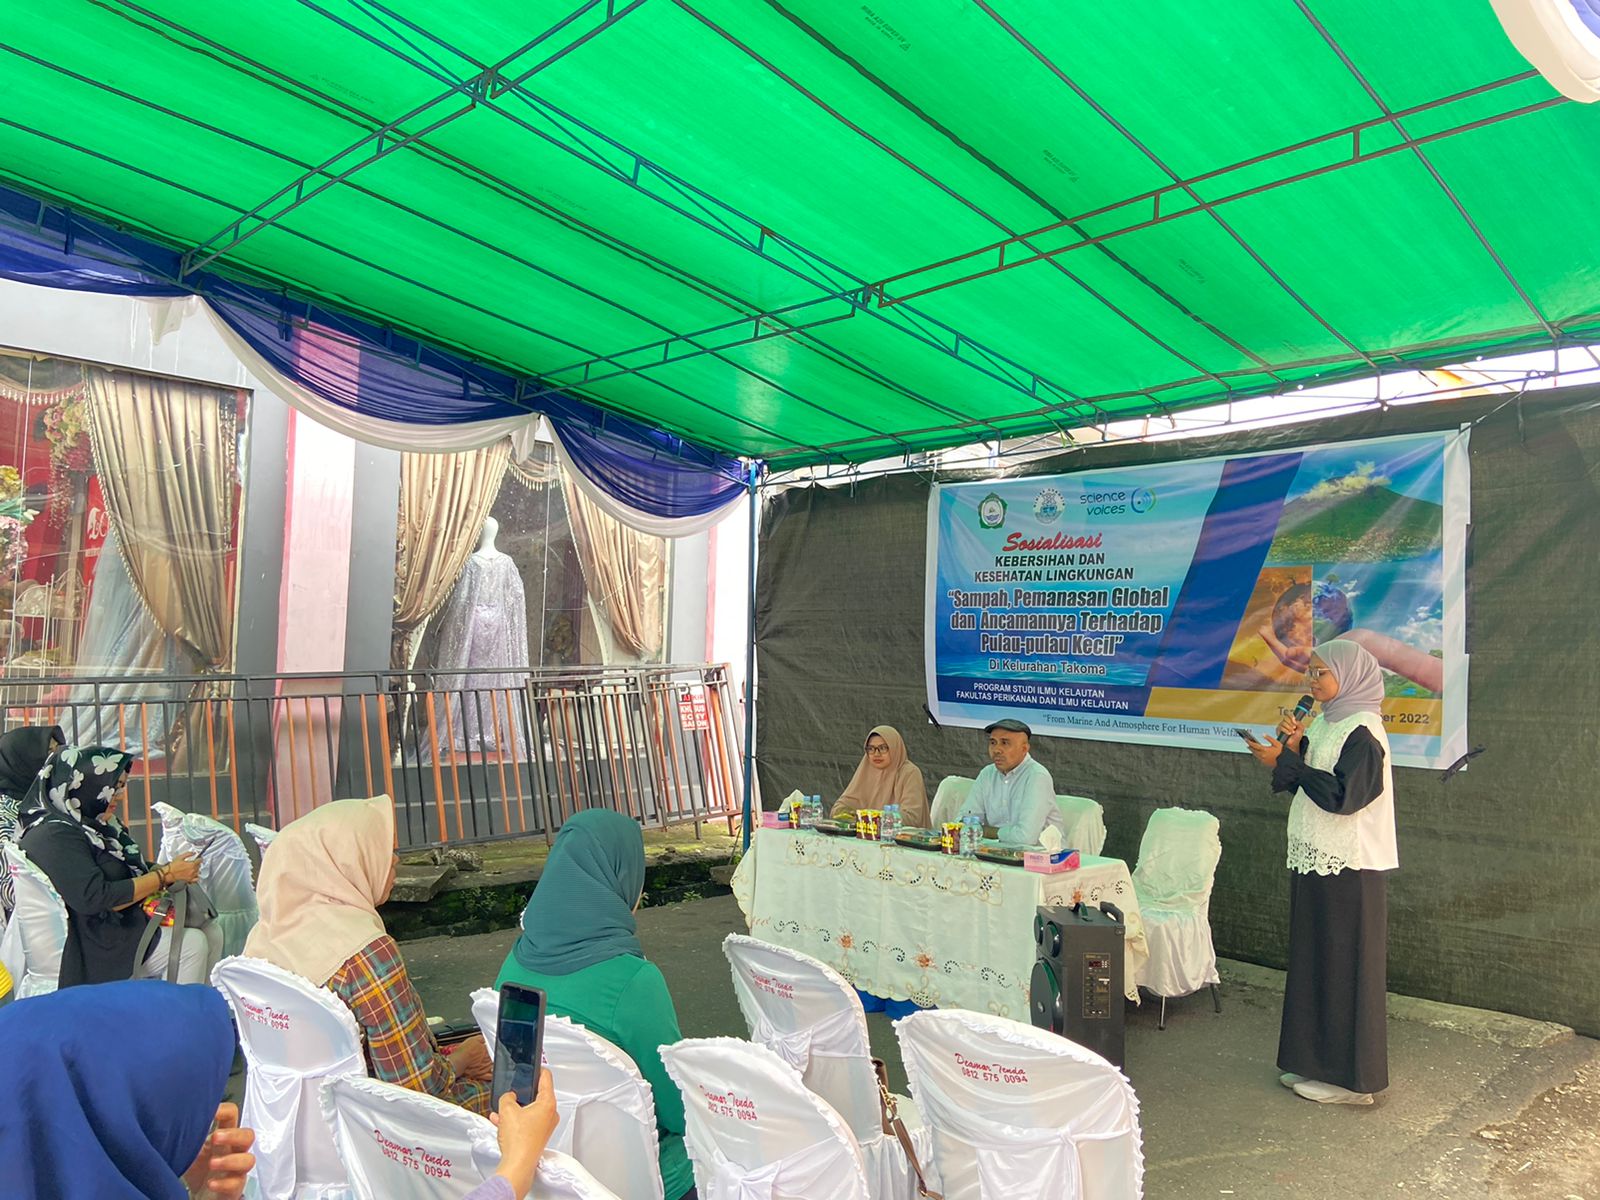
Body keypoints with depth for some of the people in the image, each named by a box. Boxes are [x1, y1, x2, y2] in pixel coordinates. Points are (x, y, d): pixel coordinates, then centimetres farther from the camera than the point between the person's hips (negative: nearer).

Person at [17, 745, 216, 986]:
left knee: (211, 932, -2)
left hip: (126, 923, 9)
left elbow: (127, 871, 17)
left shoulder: (92, 824, 10)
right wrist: (166, 875, -20)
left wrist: (168, 868, -3)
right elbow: (95, 898, -26)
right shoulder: (53, 836, -19)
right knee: (191, 944, -20)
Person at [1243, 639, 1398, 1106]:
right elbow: (1306, 785, 14)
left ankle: (1351, 1077, 13)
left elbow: (1343, 796, -24)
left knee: (1344, 967, 1)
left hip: (1349, 868, -9)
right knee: (1315, 962, 15)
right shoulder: (1325, 724, 11)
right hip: (1316, 861, 9)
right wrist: (1294, 748, -2)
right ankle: (1318, 1061, 27)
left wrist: (1286, 761, -21)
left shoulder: (1362, 732, -15)